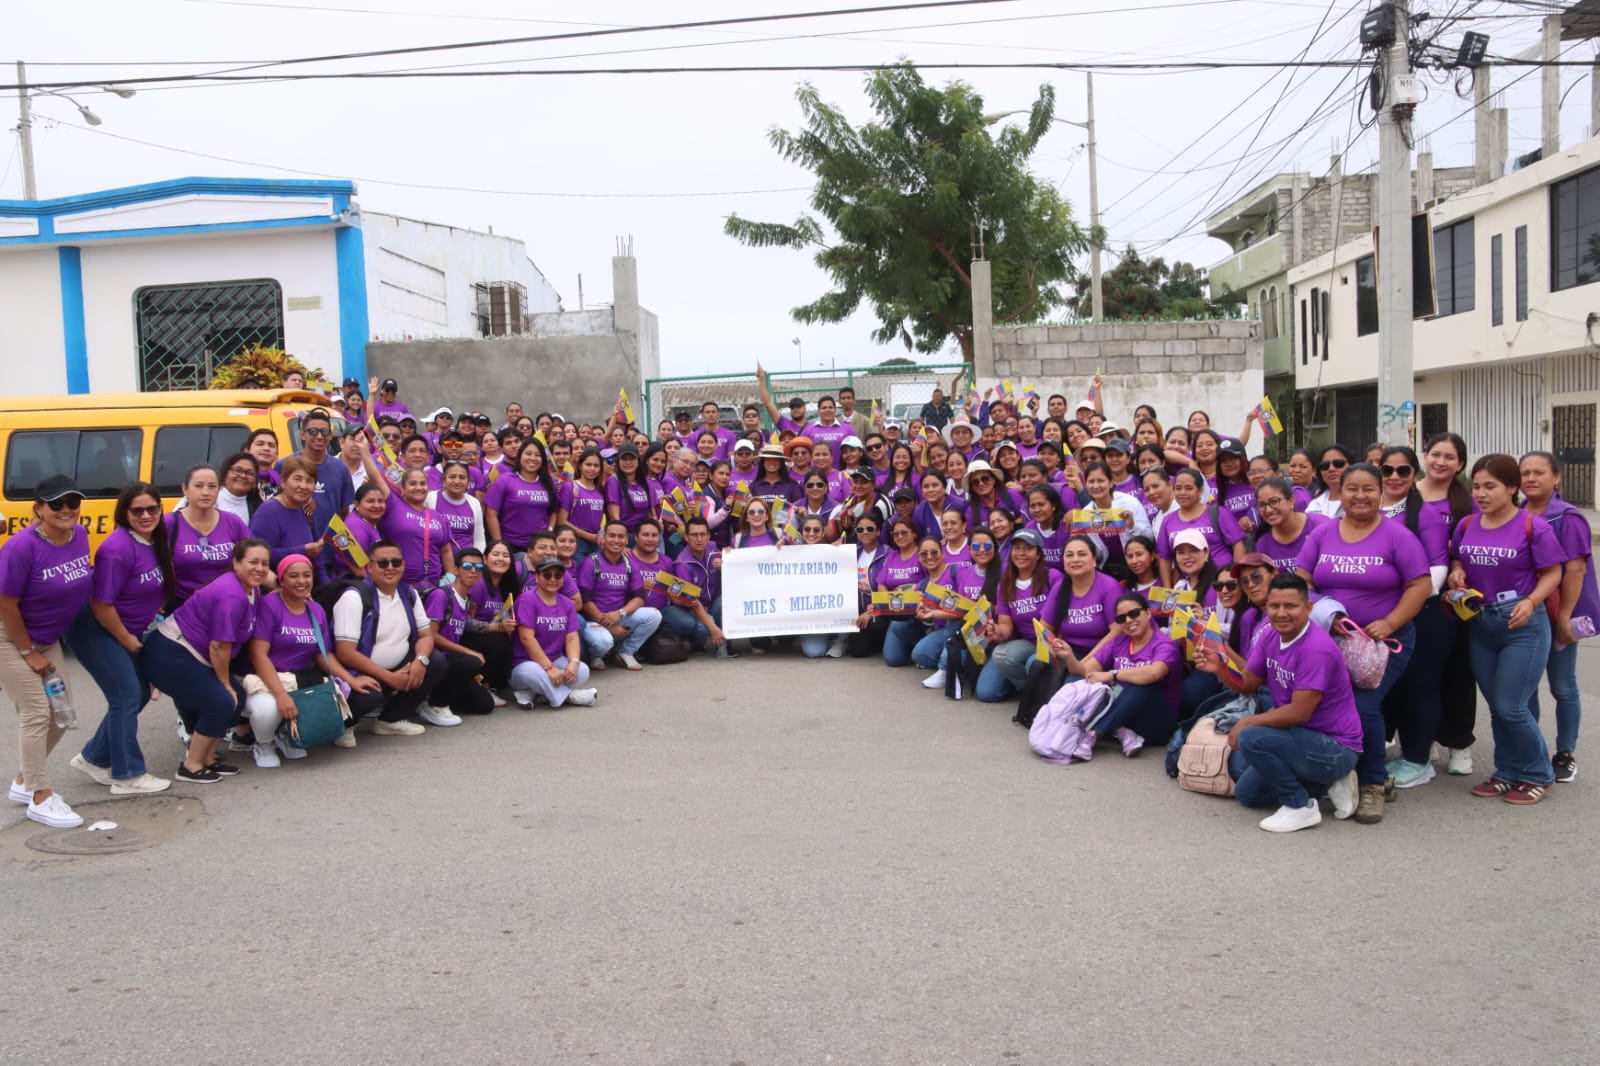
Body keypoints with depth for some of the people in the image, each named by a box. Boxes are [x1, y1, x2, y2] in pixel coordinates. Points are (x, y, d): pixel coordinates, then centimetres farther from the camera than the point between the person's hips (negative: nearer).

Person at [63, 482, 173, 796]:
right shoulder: (118, 549, -27)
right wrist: (125, 639, -16)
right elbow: (101, 603, -26)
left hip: (131, 632, 9)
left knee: (138, 694, 13)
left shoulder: (156, 541, 0)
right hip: (97, 632, -9)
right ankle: (127, 777, 5)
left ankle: (93, 758, 28)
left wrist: (152, 615, 9)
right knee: (127, 697, -6)